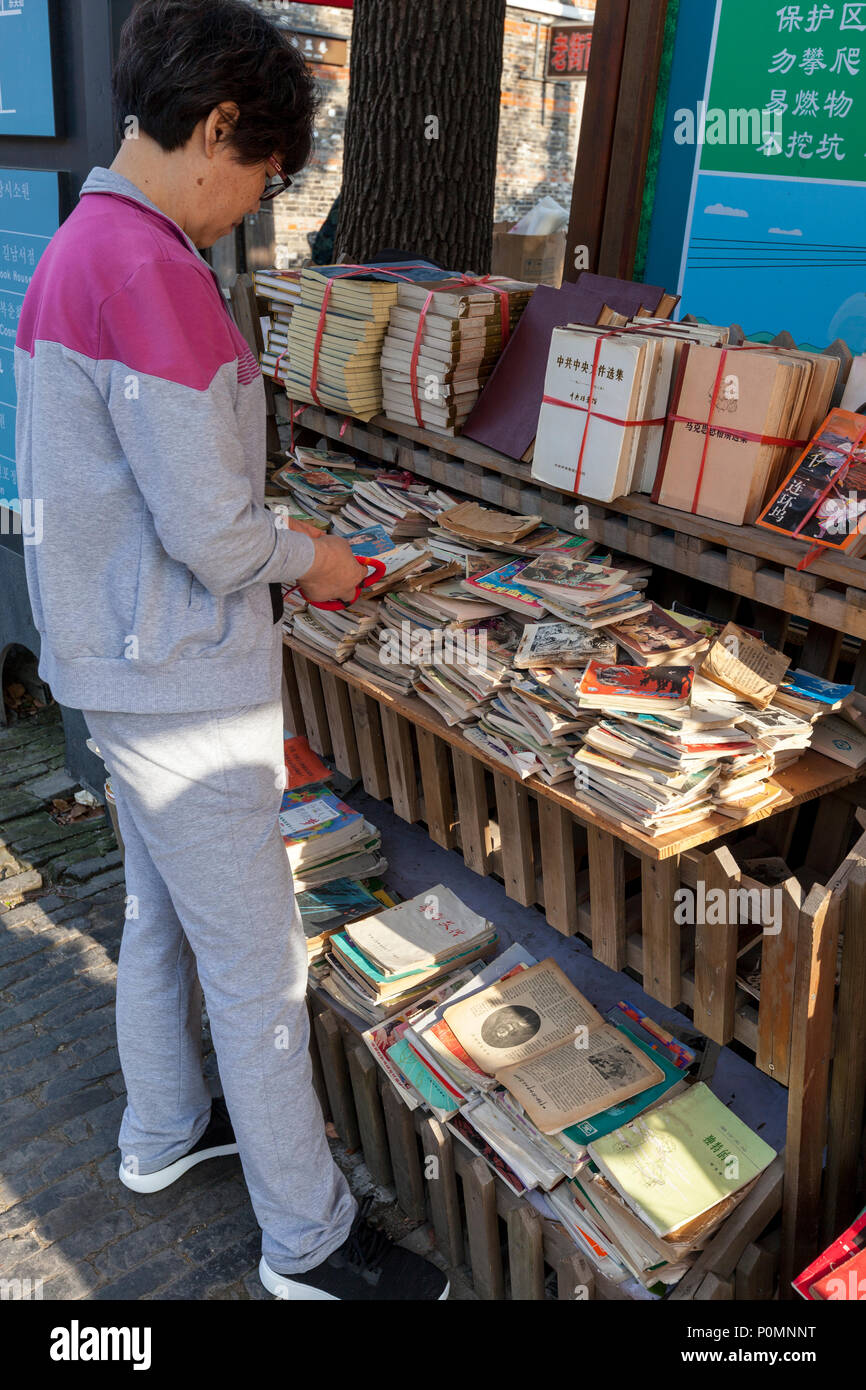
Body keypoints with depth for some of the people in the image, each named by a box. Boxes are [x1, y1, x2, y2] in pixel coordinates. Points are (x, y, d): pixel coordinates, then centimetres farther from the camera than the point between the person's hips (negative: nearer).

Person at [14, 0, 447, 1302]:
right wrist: (308, 556, -4)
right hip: (183, 682, -10)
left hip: (121, 658, 10)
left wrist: (273, 538, 11)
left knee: (164, 913, 24)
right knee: (259, 966, 4)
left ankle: (164, 1132, 46)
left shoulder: (77, 246, 9)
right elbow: (210, 531, -24)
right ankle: (308, 1242, 25)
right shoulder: (151, 268, -22)